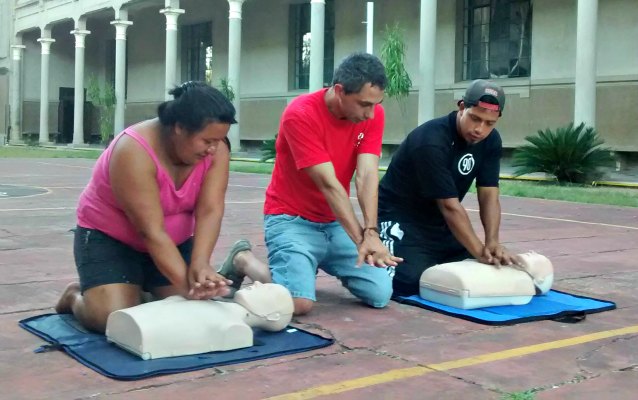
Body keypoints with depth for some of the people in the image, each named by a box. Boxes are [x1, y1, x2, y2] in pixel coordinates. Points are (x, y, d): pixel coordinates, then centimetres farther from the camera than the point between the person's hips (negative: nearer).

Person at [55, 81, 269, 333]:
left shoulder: (216, 149, -16)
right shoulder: (134, 152, -31)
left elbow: (210, 210, -25)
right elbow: (150, 231, -33)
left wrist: (199, 265, -41)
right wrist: (187, 285, -39)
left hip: (174, 240, 5)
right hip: (109, 237, -5)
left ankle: (145, 290, 19)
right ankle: (76, 297, 10)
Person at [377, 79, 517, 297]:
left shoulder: (491, 141, -5)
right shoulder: (430, 142, -28)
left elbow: (489, 196, -10)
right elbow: (450, 206, -30)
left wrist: (492, 242, -27)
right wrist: (480, 252, -33)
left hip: (440, 223, 8)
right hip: (400, 218, -7)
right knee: (411, 283, -26)